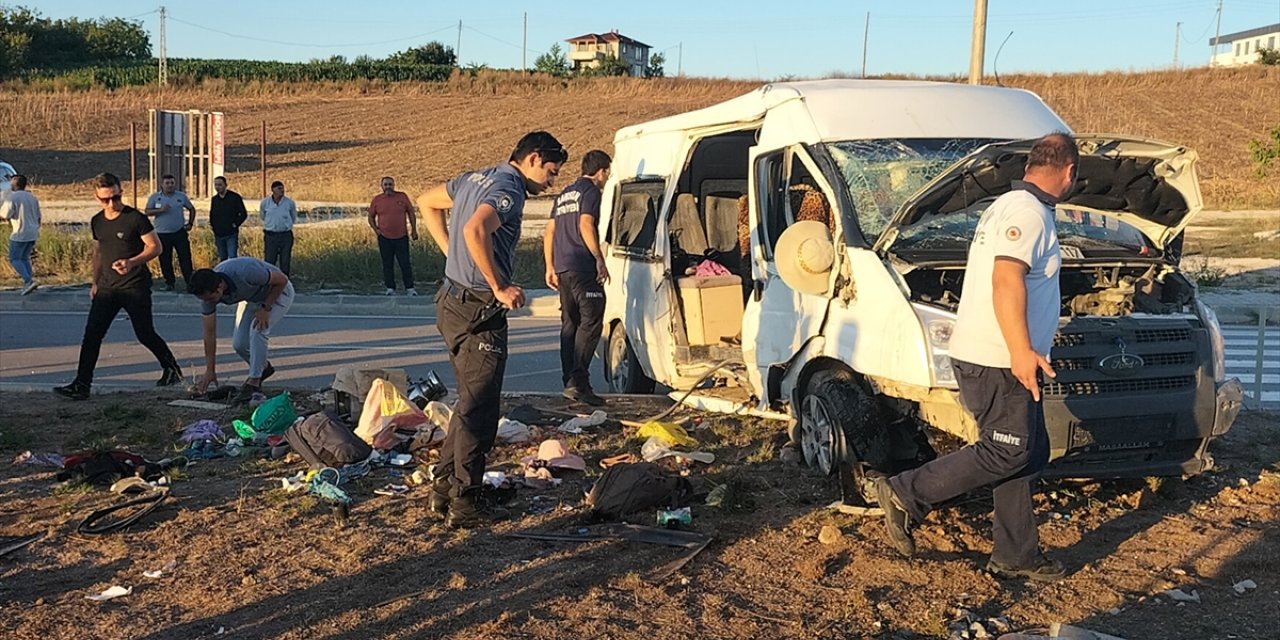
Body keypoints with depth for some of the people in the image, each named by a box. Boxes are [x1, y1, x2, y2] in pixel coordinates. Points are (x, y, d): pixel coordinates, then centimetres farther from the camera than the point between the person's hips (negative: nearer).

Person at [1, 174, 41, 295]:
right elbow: (38, 217, 14)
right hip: (33, 234, 7)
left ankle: (29, 281, -12)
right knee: (24, 257, 17)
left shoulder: (12, 197, -13)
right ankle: (27, 284, 12)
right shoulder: (32, 197, 10)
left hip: (20, 234, -7)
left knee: (14, 259, 2)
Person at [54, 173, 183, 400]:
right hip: (107, 288, 5)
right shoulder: (97, 222, 10)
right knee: (92, 334, -5)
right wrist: (95, 283, 21)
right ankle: (81, 385, -4)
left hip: (136, 287, -5)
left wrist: (132, 262, -24)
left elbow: (155, 247, -10)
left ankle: (172, 369, 24)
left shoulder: (135, 218, -9)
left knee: (145, 334, 1)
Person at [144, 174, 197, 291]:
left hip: (179, 232, 0)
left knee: (185, 257, -1)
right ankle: (169, 283, 13)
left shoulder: (181, 196, 6)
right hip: (162, 234, 0)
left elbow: (192, 209, 17)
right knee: (165, 260, 4)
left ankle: (189, 281, 5)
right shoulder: (155, 197, 2)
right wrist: (160, 210, -18)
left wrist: (190, 223, 7)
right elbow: (147, 212, -3)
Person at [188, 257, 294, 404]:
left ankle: (254, 382, -16)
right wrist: (210, 371, -13)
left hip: (277, 292, -6)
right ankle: (263, 367, 23)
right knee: (239, 344, -8)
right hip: (252, 298, 6)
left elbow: (282, 279, -25)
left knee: (257, 330, -28)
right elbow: (209, 332, -14)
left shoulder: (245, 273, -42)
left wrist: (265, 308, -25)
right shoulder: (207, 291, -23)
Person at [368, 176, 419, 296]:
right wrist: (376, 230, -1)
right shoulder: (377, 200, 3)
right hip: (384, 238, 1)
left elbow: (411, 213, 8)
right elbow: (371, 217, 13)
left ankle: (409, 288, 7)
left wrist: (414, 230, 4)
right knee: (387, 264, 5)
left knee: (405, 263, 0)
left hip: (401, 237, -1)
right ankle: (390, 288, 13)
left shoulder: (402, 197, 2)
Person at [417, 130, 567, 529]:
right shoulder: (508, 190, -16)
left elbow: (427, 203, 26)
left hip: (452, 302, 10)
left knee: (470, 401, 19)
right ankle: (465, 503, 5)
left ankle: (444, 488, 24)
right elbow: (475, 231, -34)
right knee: (479, 408, -1)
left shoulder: (475, 179, 14)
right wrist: (500, 288, -24)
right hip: (479, 311, -10)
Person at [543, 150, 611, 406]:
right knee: (591, 322, -10)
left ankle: (569, 383, 12)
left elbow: (549, 233, 24)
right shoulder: (590, 191, -3)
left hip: (562, 268, 9)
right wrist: (600, 259, -17)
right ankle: (578, 381, -19)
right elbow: (586, 225, -17)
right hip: (582, 267, -9)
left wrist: (550, 267, 26)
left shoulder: (564, 194, 23)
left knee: (569, 325, 11)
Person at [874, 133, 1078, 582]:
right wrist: (1021, 350, -32)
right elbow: (1006, 280, -27)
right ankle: (906, 494, -2)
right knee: (1004, 454, -7)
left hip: (1001, 359, 11)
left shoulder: (1006, 206, 19)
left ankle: (1015, 555, 18)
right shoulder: (1028, 213, -14)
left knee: (1029, 455, 12)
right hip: (996, 360, -11)